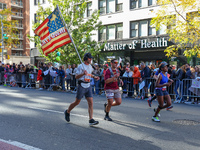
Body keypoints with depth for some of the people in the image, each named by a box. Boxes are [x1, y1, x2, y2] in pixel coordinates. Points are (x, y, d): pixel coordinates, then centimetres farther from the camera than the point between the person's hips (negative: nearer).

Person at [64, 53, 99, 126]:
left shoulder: (90, 67, 12)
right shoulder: (81, 66, -9)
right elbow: (76, 76, -12)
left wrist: (94, 77, 14)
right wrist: (83, 74, -28)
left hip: (88, 86, 6)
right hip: (81, 86, -6)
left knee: (91, 102, -6)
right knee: (77, 102, 6)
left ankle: (91, 120, -7)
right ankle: (67, 112, 32)